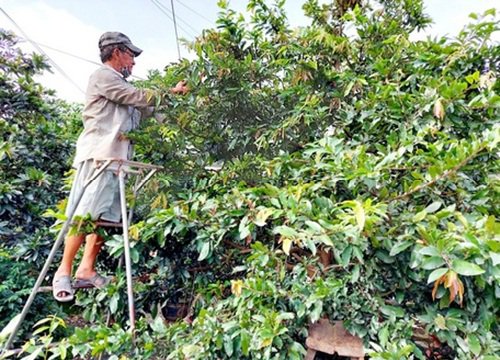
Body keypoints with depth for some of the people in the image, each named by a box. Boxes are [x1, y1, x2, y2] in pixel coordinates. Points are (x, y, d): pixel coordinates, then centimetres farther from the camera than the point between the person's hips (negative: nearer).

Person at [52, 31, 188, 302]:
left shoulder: (120, 86, 28)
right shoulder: (103, 76, 2)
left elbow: (145, 111, 26)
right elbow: (141, 98, -3)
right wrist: (172, 92, 9)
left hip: (116, 157, 9)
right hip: (99, 154, -9)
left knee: (105, 216, 2)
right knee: (86, 213, -12)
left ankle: (86, 269, 3)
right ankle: (63, 271, -7)